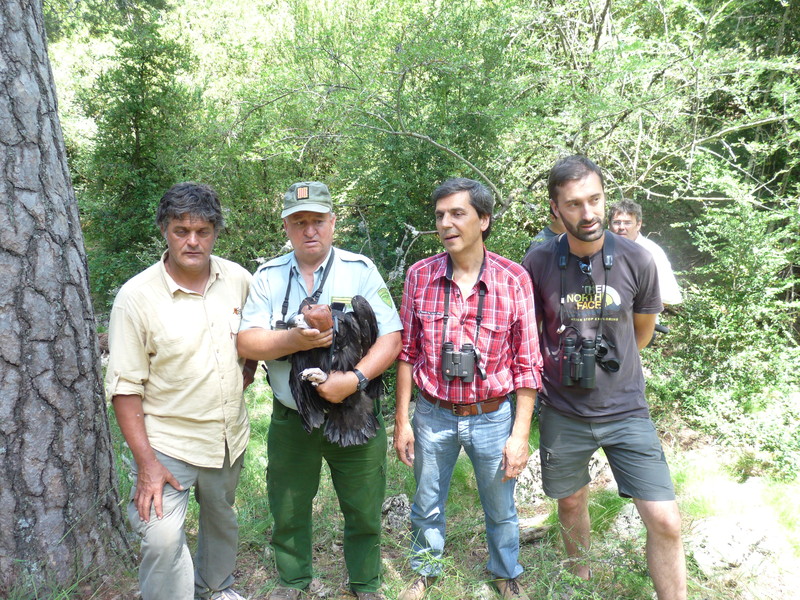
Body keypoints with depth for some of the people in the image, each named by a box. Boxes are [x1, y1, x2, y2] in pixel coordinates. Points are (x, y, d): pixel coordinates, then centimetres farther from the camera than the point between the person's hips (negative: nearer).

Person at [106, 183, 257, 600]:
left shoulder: (237, 279, -5)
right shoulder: (136, 296, -17)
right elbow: (124, 386, -15)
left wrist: (248, 371, 1)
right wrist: (146, 462, -18)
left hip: (230, 435, 5)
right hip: (168, 442, -4)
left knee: (221, 518, 23)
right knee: (163, 538, -15)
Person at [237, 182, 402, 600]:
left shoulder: (361, 270, -5)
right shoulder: (268, 277, 2)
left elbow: (391, 338, -10)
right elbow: (246, 343, -6)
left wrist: (355, 379, -25)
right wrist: (295, 340, -24)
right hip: (290, 420, 2)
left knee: (363, 511, 12)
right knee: (288, 510, 18)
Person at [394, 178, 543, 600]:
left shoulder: (514, 279, -12)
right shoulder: (420, 276, -7)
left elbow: (527, 364, -8)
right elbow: (407, 353, -1)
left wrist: (520, 434, -9)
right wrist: (402, 421, 0)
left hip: (493, 418, -1)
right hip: (433, 417, 1)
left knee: (500, 510, 19)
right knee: (427, 507, 20)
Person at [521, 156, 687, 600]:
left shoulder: (636, 260, -11)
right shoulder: (538, 263, -12)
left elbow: (642, 329, 7)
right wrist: (555, 370, 9)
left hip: (626, 411, 0)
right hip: (562, 413, 1)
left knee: (665, 521, -4)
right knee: (571, 502, 19)